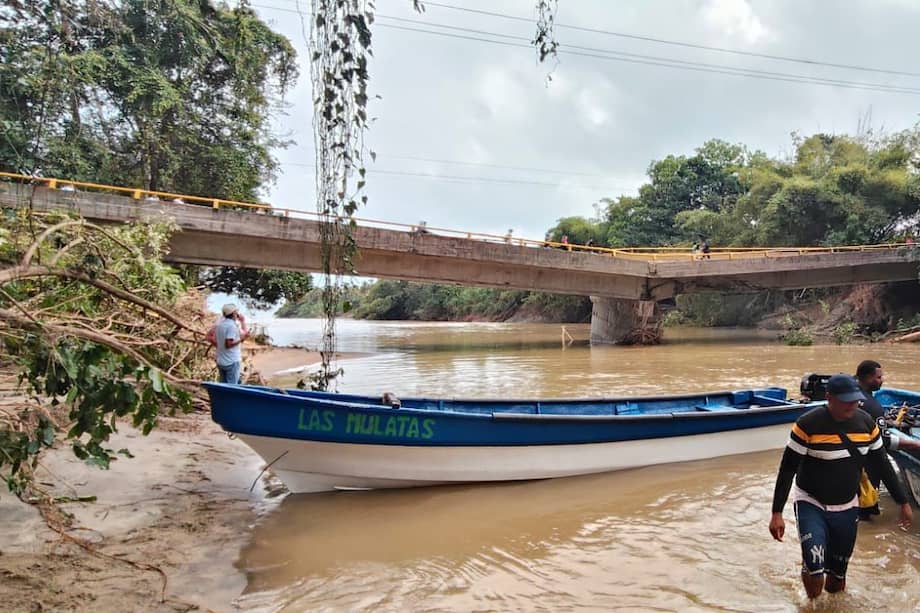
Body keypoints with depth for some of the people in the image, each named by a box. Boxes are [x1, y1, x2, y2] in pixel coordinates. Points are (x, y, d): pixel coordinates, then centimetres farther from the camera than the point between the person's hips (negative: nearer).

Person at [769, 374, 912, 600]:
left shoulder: (866, 422, -4)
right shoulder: (808, 424, -20)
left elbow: (882, 464, 10)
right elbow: (787, 469, -15)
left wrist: (903, 503, 11)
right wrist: (777, 513, -18)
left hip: (847, 508, 5)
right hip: (810, 504, -4)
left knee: (838, 577, 12)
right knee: (815, 579, -17)